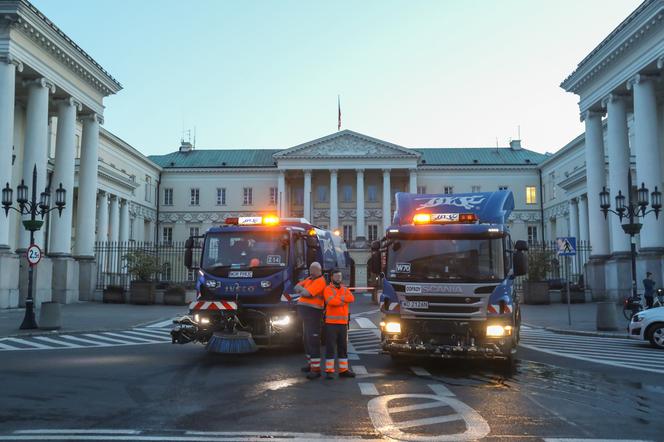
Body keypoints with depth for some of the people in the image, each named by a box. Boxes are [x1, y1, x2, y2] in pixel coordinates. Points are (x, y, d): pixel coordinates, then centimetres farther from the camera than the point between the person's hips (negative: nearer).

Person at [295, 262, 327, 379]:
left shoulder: (320, 281, -13)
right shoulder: (309, 279, 16)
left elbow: (305, 293, -21)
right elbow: (297, 287, 9)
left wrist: (301, 291, 0)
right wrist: (304, 290, -10)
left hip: (313, 313, -10)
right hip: (306, 312, 10)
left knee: (313, 341, -11)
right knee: (307, 339, 18)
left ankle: (316, 369, -10)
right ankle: (311, 363, 32)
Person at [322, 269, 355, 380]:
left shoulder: (345, 289, 13)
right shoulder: (328, 289, -3)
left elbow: (351, 298, -7)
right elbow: (330, 301, -22)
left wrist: (339, 298, -18)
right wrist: (343, 300, -8)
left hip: (343, 323, 6)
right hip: (331, 323, -5)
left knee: (343, 347, 10)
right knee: (330, 347, -5)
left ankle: (343, 370, 18)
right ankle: (329, 371, -2)